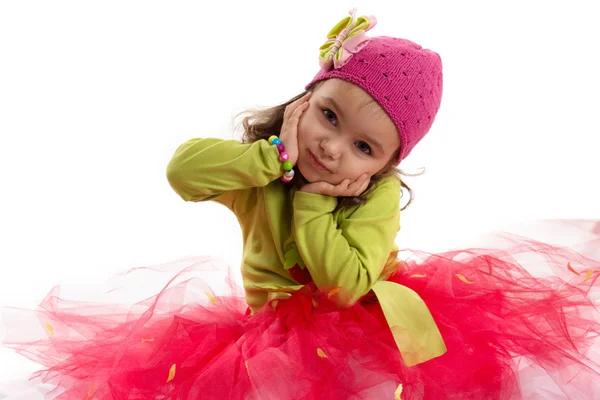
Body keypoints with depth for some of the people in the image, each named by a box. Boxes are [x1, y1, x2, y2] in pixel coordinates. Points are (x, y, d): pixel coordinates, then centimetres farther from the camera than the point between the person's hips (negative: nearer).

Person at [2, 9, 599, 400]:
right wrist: (276, 155, -27)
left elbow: (349, 283, -24)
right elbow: (183, 168, -25)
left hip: (365, 323, 0)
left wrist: (311, 203, -22)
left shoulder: (380, 195, -14)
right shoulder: (266, 163, -8)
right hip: (273, 325, 1)